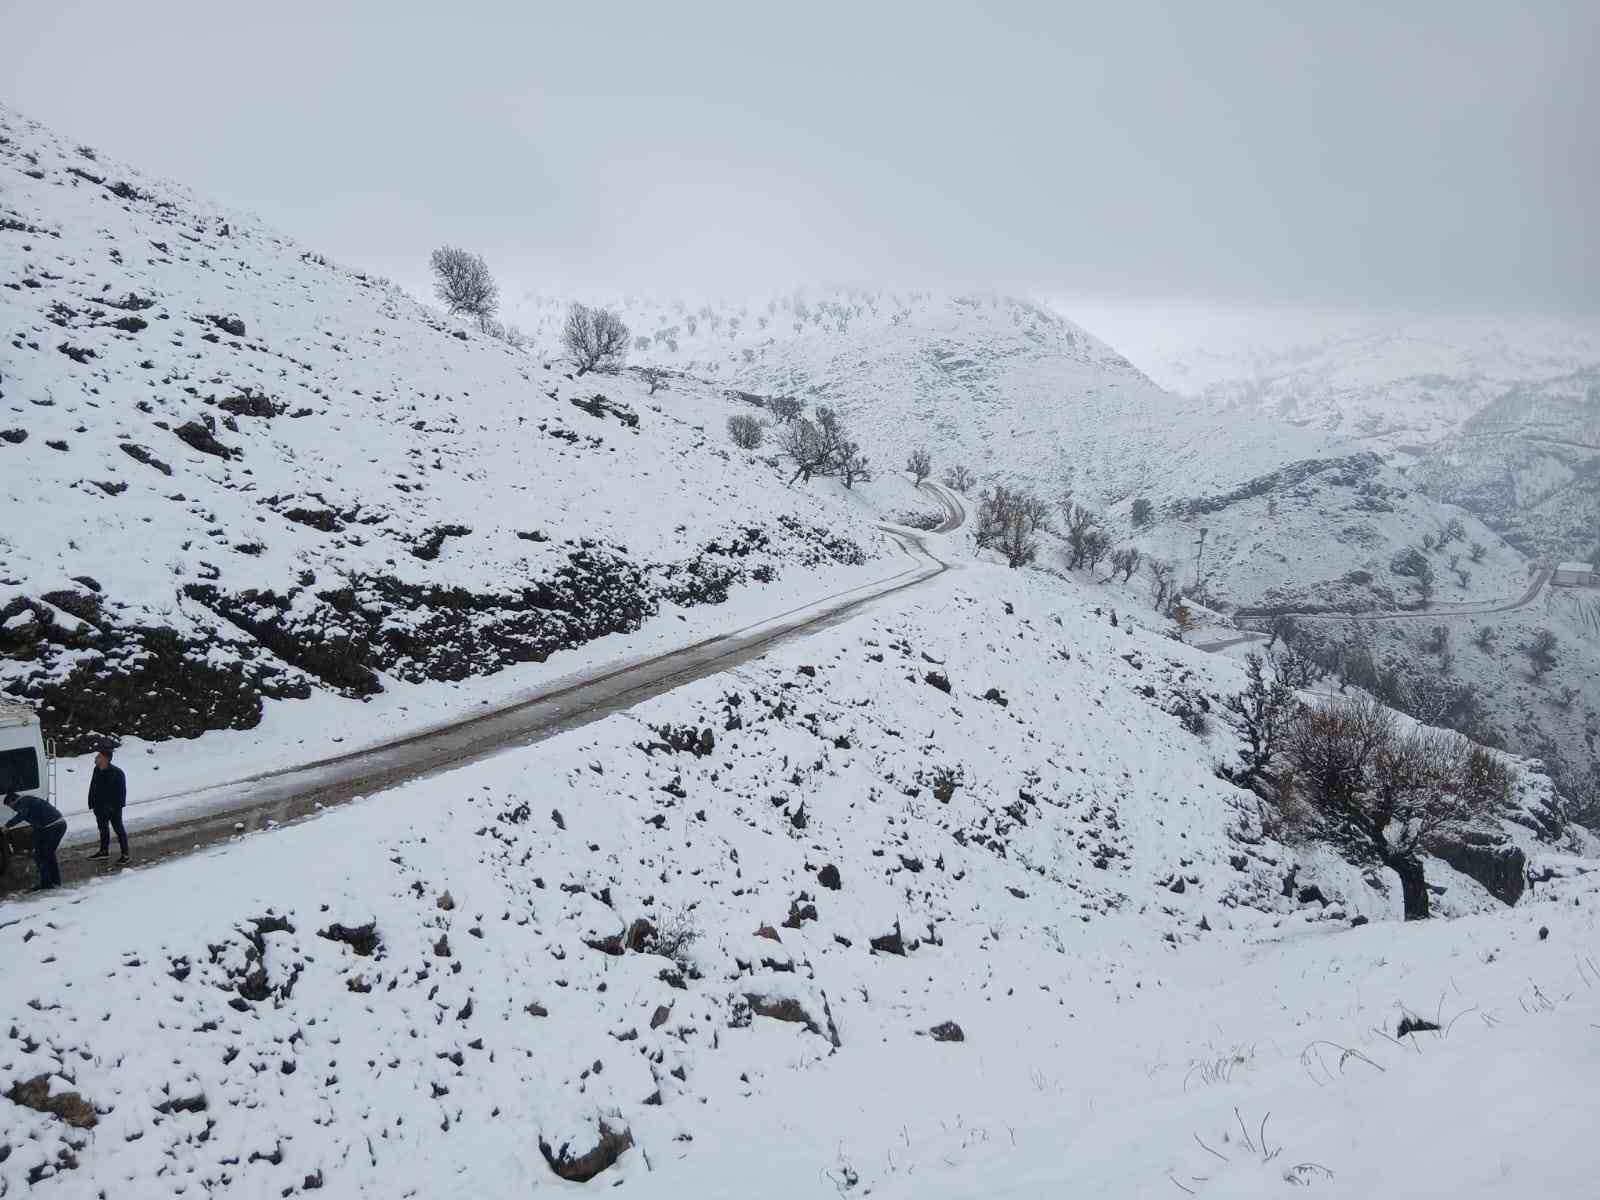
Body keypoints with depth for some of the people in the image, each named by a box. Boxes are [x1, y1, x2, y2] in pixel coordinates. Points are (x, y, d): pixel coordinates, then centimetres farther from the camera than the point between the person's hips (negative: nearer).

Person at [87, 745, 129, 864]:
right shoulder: (97, 770, 1)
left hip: (113, 808, -7)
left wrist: (118, 805, -19)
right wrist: (92, 804, 9)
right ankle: (104, 851, 35)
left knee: (118, 829, 0)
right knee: (103, 828, 20)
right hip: (100, 807, 7)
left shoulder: (117, 772, -19)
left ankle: (125, 854, 7)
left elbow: (122, 791, -16)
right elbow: (92, 788, 10)